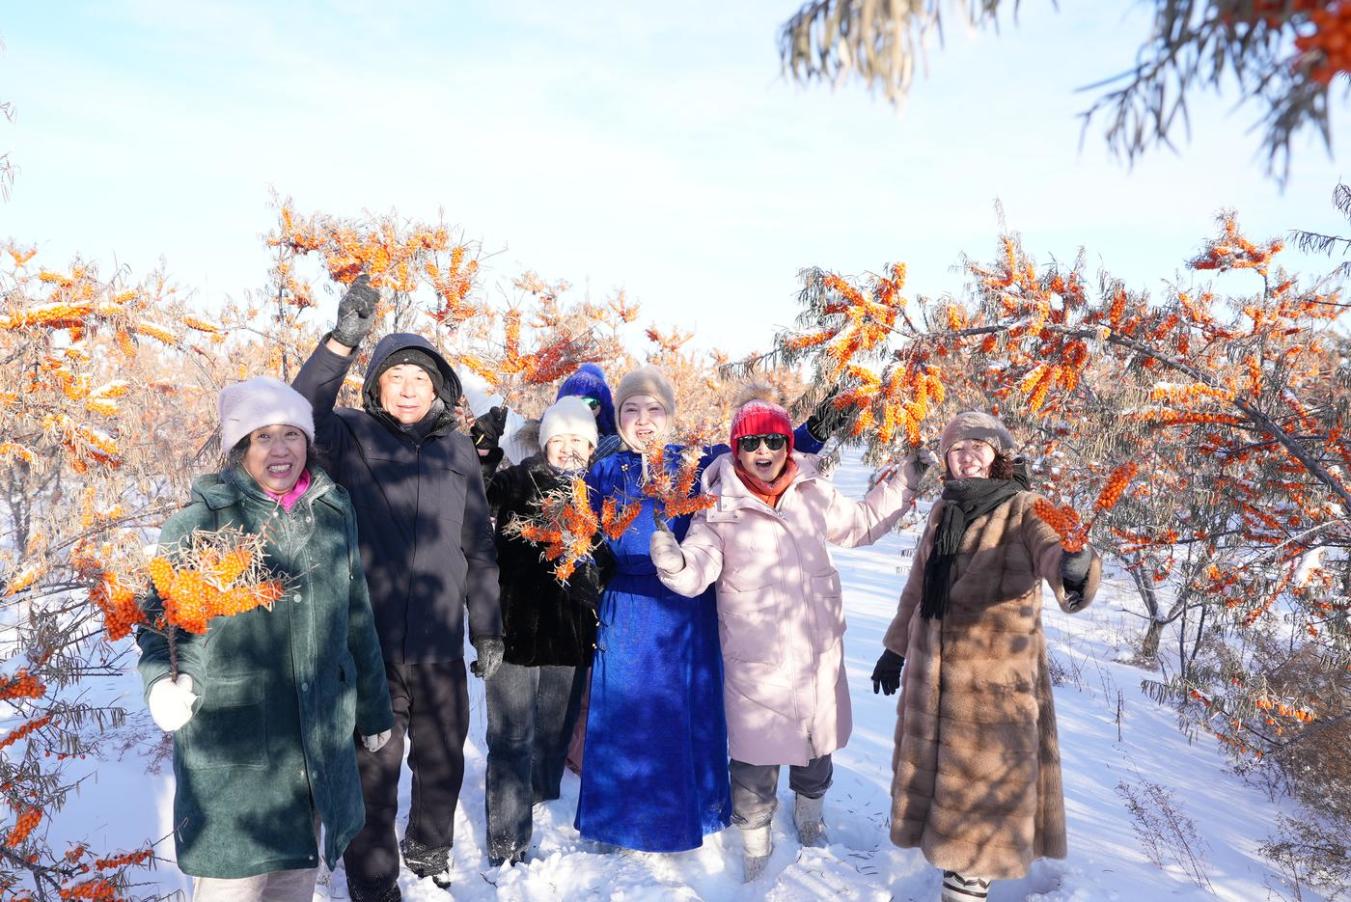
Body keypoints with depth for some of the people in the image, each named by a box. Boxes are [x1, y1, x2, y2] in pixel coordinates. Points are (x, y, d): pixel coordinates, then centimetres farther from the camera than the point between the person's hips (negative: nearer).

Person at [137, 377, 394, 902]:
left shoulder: (333, 514, 3)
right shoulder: (200, 521, -7)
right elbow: (159, 617, 1)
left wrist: (373, 709, 16)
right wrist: (163, 681, -18)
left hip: (320, 737, 4)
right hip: (229, 744, -3)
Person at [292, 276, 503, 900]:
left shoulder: (458, 449, 5)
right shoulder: (354, 437, -3)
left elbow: (478, 548, 9)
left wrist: (488, 631, 10)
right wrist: (343, 340, -36)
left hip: (441, 648, 4)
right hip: (368, 644, -3)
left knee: (443, 762, 21)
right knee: (372, 773, 9)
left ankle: (429, 849, 48)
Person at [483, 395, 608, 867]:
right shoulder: (515, 484, -2)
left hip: (570, 636, 4)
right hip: (516, 629, -3)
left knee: (554, 736, 15)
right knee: (512, 740, 1)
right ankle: (506, 847, 11)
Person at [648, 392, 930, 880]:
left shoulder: (814, 492, 0)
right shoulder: (720, 506, -13)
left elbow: (861, 524, 16)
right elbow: (696, 571, -22)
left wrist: (903, 481, 12)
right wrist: (671, 558, -43)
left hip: (819, 651, 4)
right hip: (757, 661, -4)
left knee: (817, 747, 23)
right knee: (757, 759, 6)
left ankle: (809, 816, 52)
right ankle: (755, 847, 33)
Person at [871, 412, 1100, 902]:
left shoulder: (1025, 509, -11)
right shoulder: (944, 510, 6)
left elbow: (1052, 544, -35)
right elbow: (917, 587, 15)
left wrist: (1074, 563, -58)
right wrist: (895, 648, 18)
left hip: (997, 676, -5)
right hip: (934, 669, 6)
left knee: (985, 774, 5)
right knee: (935, 765, 18)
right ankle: (948, 847, 42)